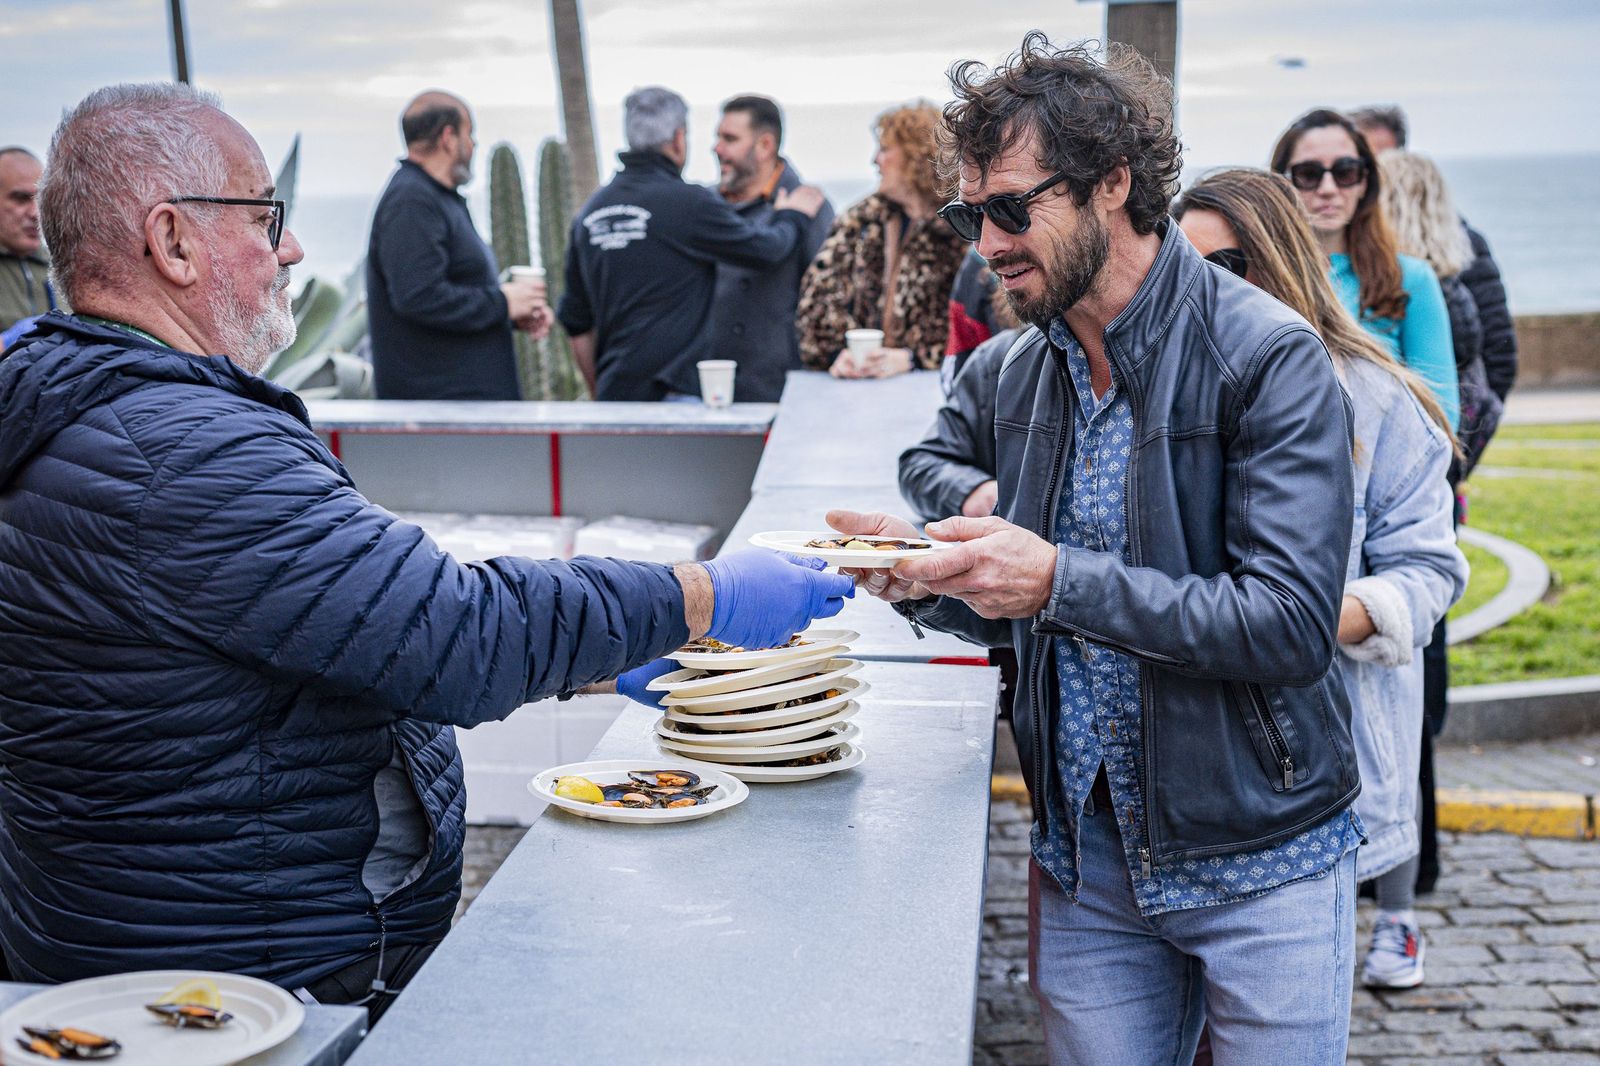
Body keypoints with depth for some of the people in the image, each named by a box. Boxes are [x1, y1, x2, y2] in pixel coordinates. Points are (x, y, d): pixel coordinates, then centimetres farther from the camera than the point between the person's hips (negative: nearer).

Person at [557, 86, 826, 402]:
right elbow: (764, 249, 2)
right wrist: (794, 216, 23)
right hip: (675, 396, -7)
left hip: (615, 398, 7)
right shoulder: (688, 202, -9)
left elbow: (577, 323, 17)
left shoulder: (591, 211, 12)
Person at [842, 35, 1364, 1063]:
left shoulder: (1270, 357, -16)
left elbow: (1292, 626, -23)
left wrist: (1060, 582, -28)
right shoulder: (1028, 370, 5)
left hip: (1260, 865, -5)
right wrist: (932, 581, -8)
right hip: (1087, 862, 5)